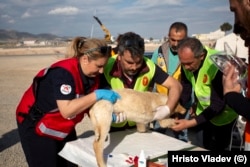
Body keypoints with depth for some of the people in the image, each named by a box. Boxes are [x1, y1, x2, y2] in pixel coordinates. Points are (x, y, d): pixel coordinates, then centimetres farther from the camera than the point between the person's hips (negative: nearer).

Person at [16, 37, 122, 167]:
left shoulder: (92, 75, -7)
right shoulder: (63, 73, -31)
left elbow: (87, 104, 0)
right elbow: (67, 111, -38)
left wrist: (107, 114, -17)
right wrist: (97, 95, -36)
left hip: (63, 128, 7)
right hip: (35, 126, -7)